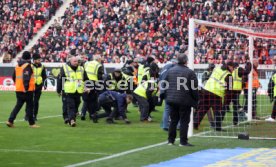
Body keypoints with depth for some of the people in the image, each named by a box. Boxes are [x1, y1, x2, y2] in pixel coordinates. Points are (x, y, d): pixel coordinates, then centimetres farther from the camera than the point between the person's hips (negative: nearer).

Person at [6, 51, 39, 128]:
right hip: (27, 90, -7)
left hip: (18, 89, 7)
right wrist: (26, 87, -23)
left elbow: (14, 77, 20)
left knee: (18, 105, 13)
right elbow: (26, 78, -24)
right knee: (30, 106, 3)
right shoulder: (27, 66, -13)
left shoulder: (17, 66, 12)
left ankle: (10, 121, 3)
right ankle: (31, 123, 9)